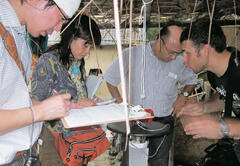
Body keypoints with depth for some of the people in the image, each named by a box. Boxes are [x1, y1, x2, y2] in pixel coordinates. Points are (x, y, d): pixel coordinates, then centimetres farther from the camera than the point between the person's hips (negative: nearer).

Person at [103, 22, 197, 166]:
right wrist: (122, 104, -4)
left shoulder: (180, 62, -3)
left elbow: (192, 81, 18)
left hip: (163, 122, 2)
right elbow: (110, 78, 1)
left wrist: (183, 95, -1)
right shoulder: (132, 55, -11)